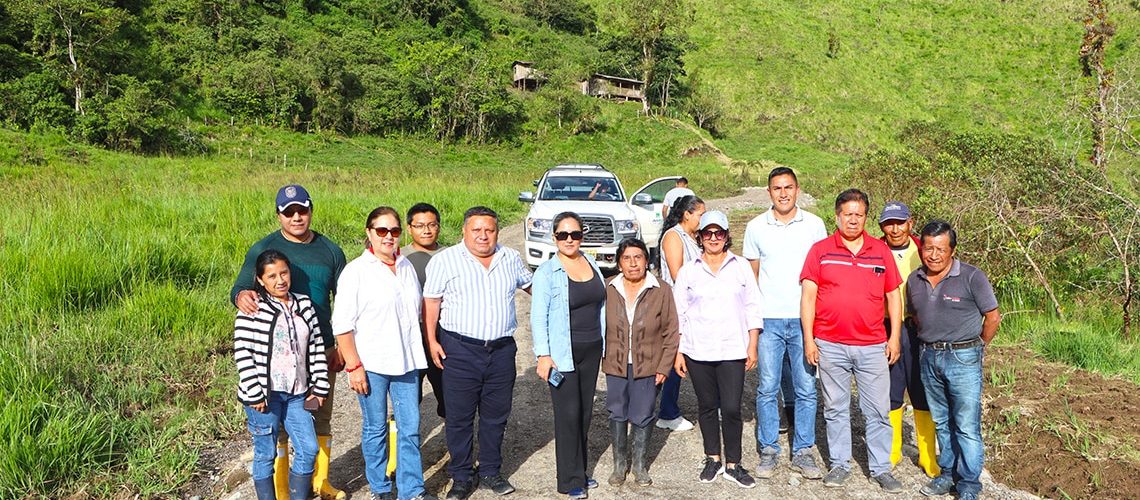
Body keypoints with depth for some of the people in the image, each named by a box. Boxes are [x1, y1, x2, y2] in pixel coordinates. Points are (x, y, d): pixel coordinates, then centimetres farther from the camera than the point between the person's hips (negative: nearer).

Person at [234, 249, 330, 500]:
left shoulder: (304, 305, 8)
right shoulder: (252, 309, -8)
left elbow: (316, 346, 11)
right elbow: (242, 353, -11)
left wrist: (320, 385, 7)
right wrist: (254, 394, -14)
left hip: (297, 393, 5)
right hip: (265, 394, -5)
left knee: (309, 449, 5)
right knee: (265, 453, 5)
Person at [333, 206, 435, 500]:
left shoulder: (407, 267, 8)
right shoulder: (356, 271, -9)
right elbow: (342, 325, -10)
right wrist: (353, 366, -13)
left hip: (406, 361, 4)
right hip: (371, 365, -4)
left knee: (410, 428, 7)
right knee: (375, 429, 9)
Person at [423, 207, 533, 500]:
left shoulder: (511, 259, 8)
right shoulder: (445, 260, -4)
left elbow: (532, 285, 24)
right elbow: (431, 302, -3)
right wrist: (432, 341, -8)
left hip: (502, 350, 3)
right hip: (460, 351, -3)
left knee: (496, 415, 12)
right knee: (459, 417, 4)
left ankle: (490, 472, 28)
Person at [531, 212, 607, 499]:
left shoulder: (592, 265, 8)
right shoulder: (546, 272, -10)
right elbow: (538, 317, -12)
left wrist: (605, 345, 14)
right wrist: (543, 355, -18)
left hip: (591, 351, 6)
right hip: (563, 354, -5)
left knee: (585, 412, 12)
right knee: (568, 414, -2)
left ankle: (579, 471, 26)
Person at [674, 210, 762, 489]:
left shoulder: (741, 267, 6)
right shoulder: (688, 272, 6)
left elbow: (753, 309, 7)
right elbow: (677, 314, 6)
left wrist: (752, 346, 1)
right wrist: (677, 352, 1)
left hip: (732, 351, -1)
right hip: (698, 352, 1)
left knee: (731, 408, -4)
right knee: (707, 407, 10)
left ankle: (732, 464, 11)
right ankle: (712, 459, 25)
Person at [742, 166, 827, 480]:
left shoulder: (814, 225, 4)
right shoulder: (756, 227, 4)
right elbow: (751, 275, 10)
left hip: (804, 319, 0)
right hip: (768, 320, 0)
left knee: (805, 389, 5)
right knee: (767, 388, 3)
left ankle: (802, 452, 16)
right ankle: (768, 451, 15)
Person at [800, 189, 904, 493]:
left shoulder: (881, 251, 6)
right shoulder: (820, 250, 1)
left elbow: (893, 296, 10)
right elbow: (808, 295, -1)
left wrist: (894, 337, 5)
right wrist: (808, 339, -6)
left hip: (873, 346, 1)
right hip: (830, 345, -1)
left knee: (878, 410, 6)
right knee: (835, 409, 10)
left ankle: (880, 468, 18)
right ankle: (840, 464, 23)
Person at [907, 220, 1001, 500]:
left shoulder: (972, 277, -9)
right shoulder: (914, 280, 6)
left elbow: (993, 317, -3)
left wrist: (975, 348, 5)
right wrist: (932, 341, 14)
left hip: (963, 358, -5)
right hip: (929, 358, 5)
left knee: (967, 426, -2)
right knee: (941, 422, 16)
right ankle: (948, 474, 29)